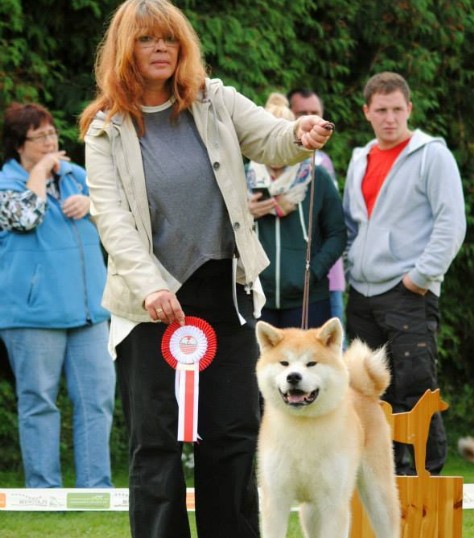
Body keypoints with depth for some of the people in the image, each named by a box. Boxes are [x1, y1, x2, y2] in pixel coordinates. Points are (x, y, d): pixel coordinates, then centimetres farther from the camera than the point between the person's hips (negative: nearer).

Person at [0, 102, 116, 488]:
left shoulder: (76, 175, 16)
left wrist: (91, 204, -3)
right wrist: (40, 172, -8)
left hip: (87, 307, 5)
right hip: (34, 310, -5)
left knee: (98, 395, 2)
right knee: (39, 400, -1)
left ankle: (96, 486, 7)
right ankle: (43, 490, 5)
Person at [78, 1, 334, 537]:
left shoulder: (215, 102, 6)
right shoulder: (107, 130, -1)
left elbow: (270, 139, -5)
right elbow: (111, 217, -10)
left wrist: (302, 135, -29)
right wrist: (150, 287, -23)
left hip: (226, 292, 2)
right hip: (153, 303, -2)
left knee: (233, 433, 5)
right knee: (155, 442, 0)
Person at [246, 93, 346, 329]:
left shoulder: (316, 177, 3)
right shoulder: (245, 177, 6)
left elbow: (336, 234, 4)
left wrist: (314, 271, -8)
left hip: (307, 299, -1)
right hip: (255, 298, 1)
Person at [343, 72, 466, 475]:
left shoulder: (432, 155, -4)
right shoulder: (360, 160, 17)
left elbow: (451, 223, -10)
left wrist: (421, 276, -14)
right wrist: (353, 264, 12)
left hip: (409, 294, -7)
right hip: (362, 295, 7)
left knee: (415, 387, -13)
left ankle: (430, 474, -10)